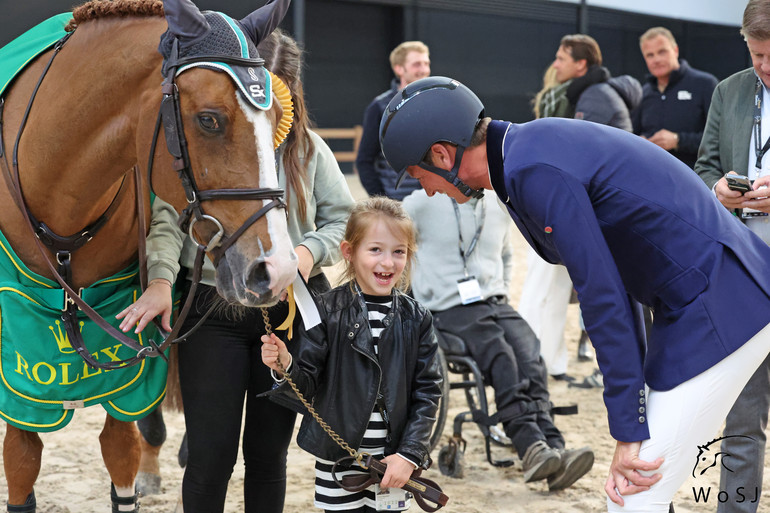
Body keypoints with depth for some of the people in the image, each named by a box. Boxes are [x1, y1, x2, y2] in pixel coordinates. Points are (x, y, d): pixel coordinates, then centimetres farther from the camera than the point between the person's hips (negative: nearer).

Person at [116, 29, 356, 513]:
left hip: (289, 308, 2)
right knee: (211, 453, -3)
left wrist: (311, 250, -12)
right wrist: (161, 279, -24)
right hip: (212, 311, -2)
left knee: (269, 452, 11)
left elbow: (342, 218, 9)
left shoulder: (308, 149, 6)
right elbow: (168, 217, -8)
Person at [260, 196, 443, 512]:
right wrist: (284, 368, -27)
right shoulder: (328, 311, -4)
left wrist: (410, 454, -6)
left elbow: (427, 392, 2)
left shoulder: (415, 320, 2)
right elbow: (307, 385, -5)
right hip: (338, 460, -2)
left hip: (391, 464, 2)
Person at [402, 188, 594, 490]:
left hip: (494, 304, 4)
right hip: (450, 309, -4)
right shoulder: (424, 202, 2)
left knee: (530, 359, -25)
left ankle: (551, 450, -37)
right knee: (501, 358, -30)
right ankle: (532, 446, -42)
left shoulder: (499, 207, 17)